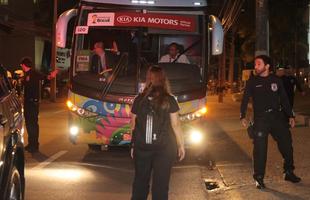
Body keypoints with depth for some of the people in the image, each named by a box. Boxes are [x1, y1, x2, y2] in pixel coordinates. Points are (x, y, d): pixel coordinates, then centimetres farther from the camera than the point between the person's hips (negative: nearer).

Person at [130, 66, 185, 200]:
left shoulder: (139, 100, -2)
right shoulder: (169, 100, -8)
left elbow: (133, 126, 4)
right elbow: (176, 125, -7)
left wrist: (133, 145, 14)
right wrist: (181, 145, 4)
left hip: (141, 147, 3)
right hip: (164, 148, -2)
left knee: (140, 181, 15)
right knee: (161, 184, 4)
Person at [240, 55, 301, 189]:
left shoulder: (276, 80, 6)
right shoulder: (252, 81, 1)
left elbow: (284, 99, 12)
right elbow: (245, 99, -1)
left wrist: (290, 116, 9)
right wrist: (243, 116, -13)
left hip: (278, 117, 3)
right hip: (261, 119, -3)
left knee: (286, 144, 6)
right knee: (260, 149, -5)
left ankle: (289, 172, 24)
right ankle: (259, 178, 5)